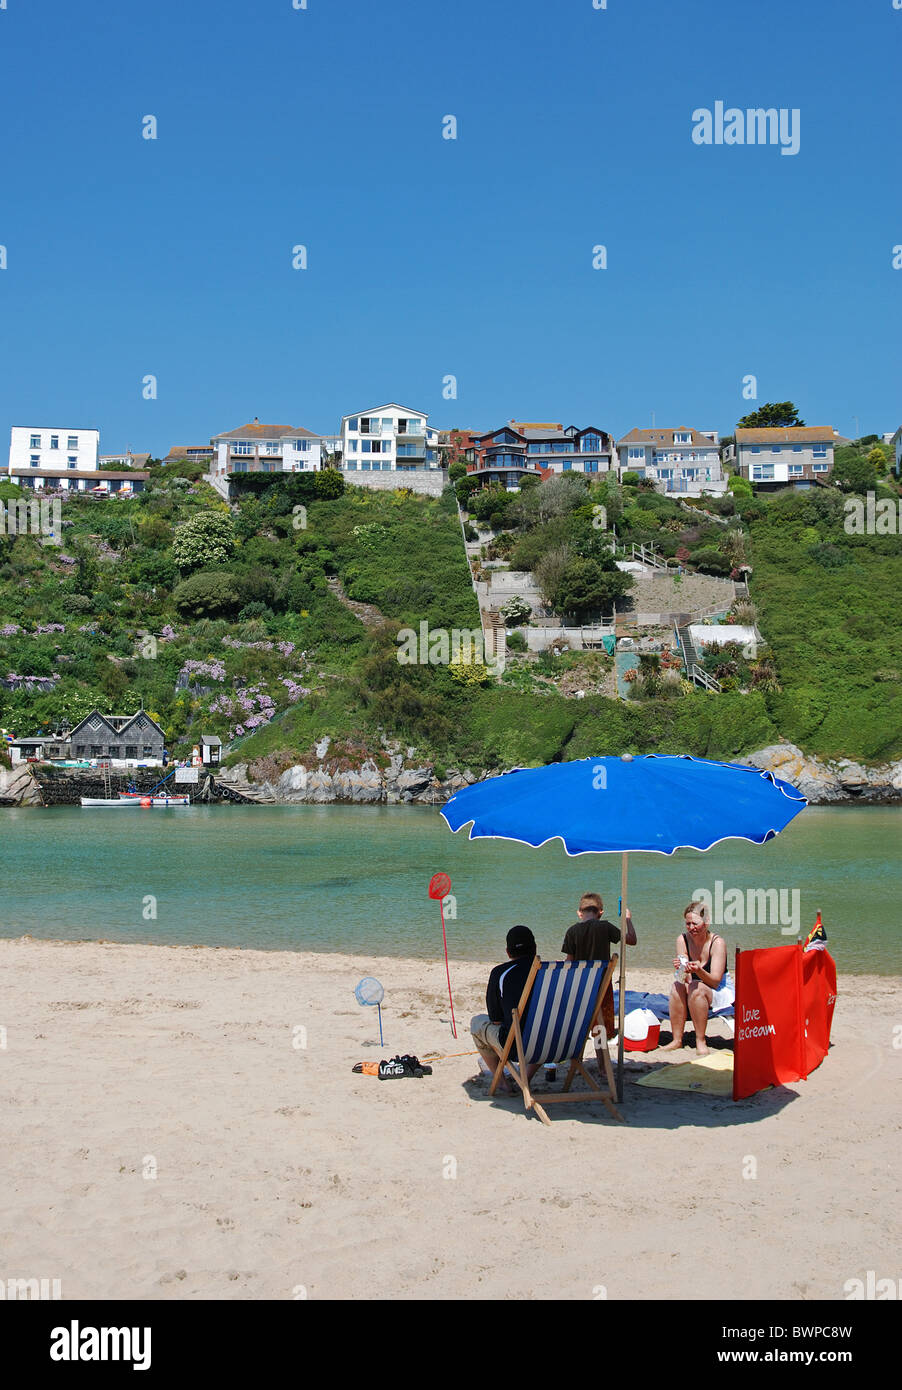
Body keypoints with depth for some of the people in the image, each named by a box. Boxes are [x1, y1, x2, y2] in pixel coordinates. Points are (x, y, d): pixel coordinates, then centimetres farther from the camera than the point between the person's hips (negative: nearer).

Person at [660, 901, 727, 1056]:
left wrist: (699, 970, -40)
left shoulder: (717, 943, -14)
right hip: (690, 997, 4)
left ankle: (700, 1042, -27)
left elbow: (716, 980, -21)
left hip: (717, 996, -4)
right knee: (677, 986, -27)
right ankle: (677, 1040, -24)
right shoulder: (683, 939, -3)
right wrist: (680, 969, -33)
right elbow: (687, 978, -10)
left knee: (696, 987, -33)